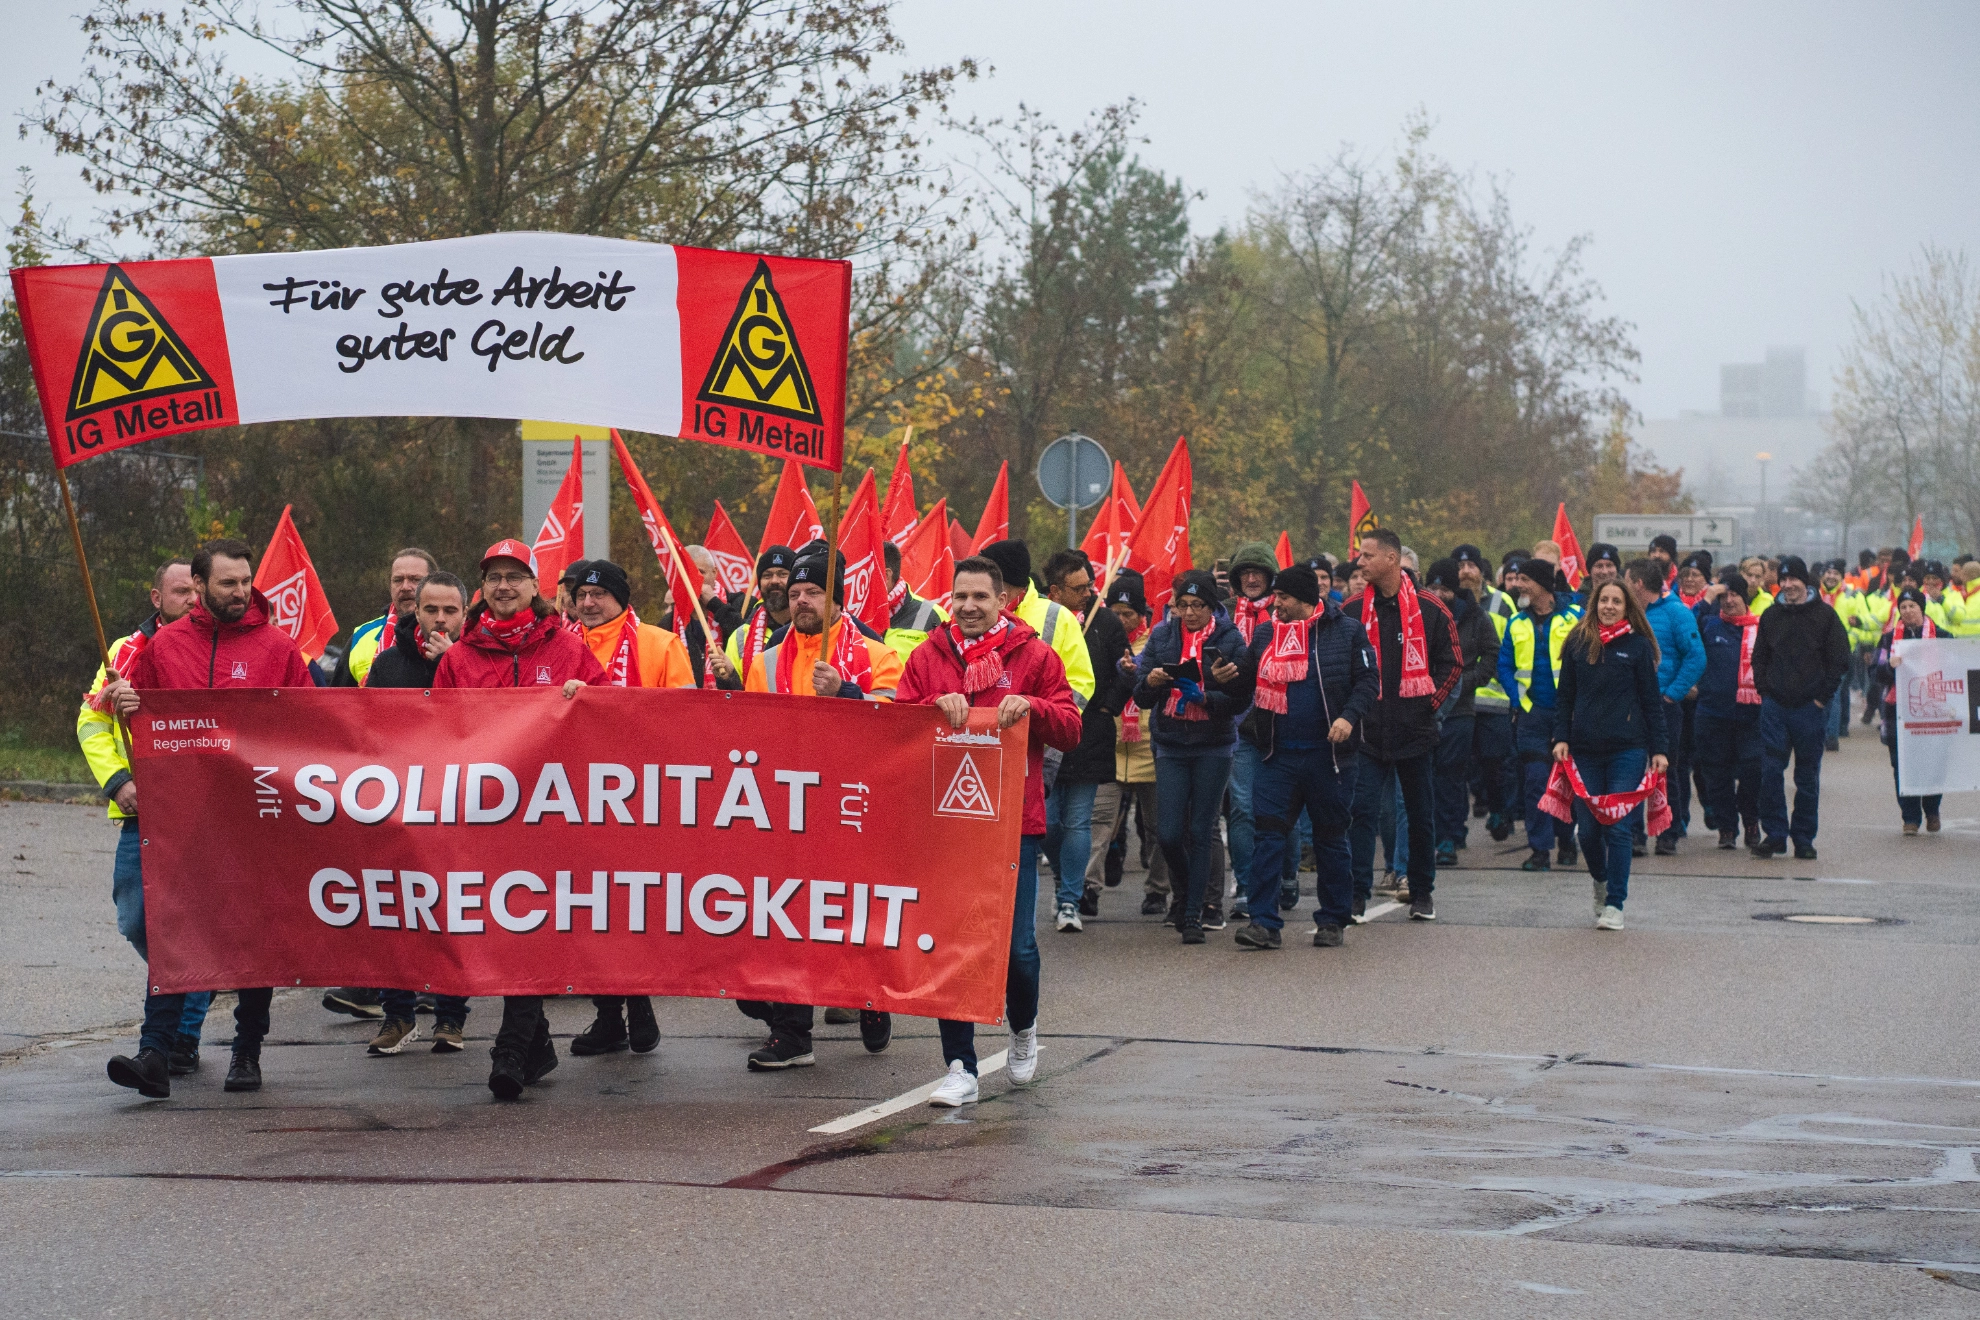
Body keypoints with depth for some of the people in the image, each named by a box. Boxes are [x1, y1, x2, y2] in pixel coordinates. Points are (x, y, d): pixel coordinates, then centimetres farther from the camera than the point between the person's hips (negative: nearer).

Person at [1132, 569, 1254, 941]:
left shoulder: (1229, 639, -3)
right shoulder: (1162, 636, 5)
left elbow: (1241, 699, -6)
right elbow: (1142, 698, 4)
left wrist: (1205, 696, -22)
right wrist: (1150, 682, -18)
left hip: (1213, 746, -2)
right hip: (1171, 745, 2)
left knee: (1202, 831, -2)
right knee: (1169, 833, -3)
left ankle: (1194, 913, 4)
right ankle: (1185, 893, 24)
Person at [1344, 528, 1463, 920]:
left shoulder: (1429, 609, -1)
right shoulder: (1353, 610, 3)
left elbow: (1452, 665, 4)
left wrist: (1429, 702, -4)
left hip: (1415, 729, -1)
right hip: (1367, 731, 1)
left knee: (1421, 814, 9)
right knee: (1362, 810, -8)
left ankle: (1422, 894, 21)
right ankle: (1357, 893, -6)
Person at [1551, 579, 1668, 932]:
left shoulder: (1638, 646, 2)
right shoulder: (1578, 643, 7)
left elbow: (1652, 701, 4)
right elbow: (1564, 696, 11)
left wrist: (1659, 748, 0)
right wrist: (1561, 737, 0)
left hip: (1627, 748, -2)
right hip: (1585, 749, 2)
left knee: (1618, 827, -7)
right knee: (1588, 828, 4)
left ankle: (1614, 904, -1)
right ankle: (1601, 881, 33)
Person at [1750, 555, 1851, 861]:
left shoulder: (1824, 615, 0)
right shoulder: (1771, 616, 9)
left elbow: (1839, 661, 0)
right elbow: (1759, 658, 17)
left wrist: (1822, 696, -5)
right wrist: (1764, 689, 4)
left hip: (1810, 707, -2)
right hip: (1774, 707, 2)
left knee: (1807, 777, 4)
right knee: (1770, 772, -4)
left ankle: (1804, 838, 11)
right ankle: (1774, 833, 3)